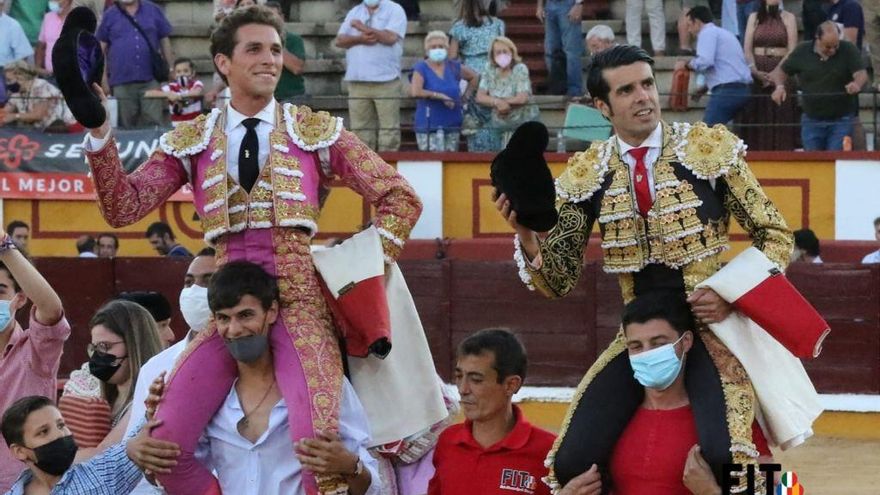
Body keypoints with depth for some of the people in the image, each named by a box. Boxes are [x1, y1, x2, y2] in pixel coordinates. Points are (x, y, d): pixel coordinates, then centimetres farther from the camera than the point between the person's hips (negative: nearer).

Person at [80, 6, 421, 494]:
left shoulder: (315, 132, 7)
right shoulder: (192, 142, 11)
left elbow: (400, 198, 10)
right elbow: (123, 207, 4)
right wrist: (98, 132, -8)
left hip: (301, 303, -2)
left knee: (316, 443, -27)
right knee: (163, 442, -16)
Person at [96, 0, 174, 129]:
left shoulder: (153, 11, 8)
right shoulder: (110, 16, 6)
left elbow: (164, 40, 13)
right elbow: (101, 48, 7)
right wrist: (104, 79, 2)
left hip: (150, 79, 0)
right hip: (121, 81, 0)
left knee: (154, 124, -5)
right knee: (126, 126, 5)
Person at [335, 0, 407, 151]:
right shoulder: (354, 13, 17)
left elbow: (390, 37, -14)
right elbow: (340, 40, 9)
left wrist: (361, 27, -5)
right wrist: (360, 39, -11)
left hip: (386, 81, -4)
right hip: (357, 82, 4)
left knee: (388, 127, -6)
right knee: (360, 128, 4)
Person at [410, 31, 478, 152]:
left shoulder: (454, 67, 9)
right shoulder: (421, 68, -5)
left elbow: (474, 77, 26)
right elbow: (415, 92, -22)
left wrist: (466, 96, 13)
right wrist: (440, 96, -18)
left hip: (452, 124, 5)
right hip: (429, 127, -5)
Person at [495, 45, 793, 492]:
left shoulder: (711, 148, -6)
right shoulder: (585, 174, 1)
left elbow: (774, 235, 1)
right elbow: (558, 282, 2)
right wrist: (527, 236, -17)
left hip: (714, 329, -3)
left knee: (724, 457, -28)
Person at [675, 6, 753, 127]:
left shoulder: (707, 33, -2)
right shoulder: (724, 33, 27)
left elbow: (705, 62, -17)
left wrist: (686, 64, 0)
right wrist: (705, 88, 27)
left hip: (727, 91, -9)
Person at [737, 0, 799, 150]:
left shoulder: (788, 18, 5)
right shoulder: (754, 18, 11)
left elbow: (792, 51, -3)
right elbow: (747, 49, 6)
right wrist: (755, 71, -10)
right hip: (757, 74, 2)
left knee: (780, 119, -7)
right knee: (756, 118, -3)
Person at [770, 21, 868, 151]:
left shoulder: (848, 50, -4)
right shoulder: (802, 51, 0)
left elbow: (861, 74, -12)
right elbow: (781, 70, 10)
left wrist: (857, 83, -36)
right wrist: (780, 86, -12)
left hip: (841, 120, -2)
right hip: (812, 120, 2)